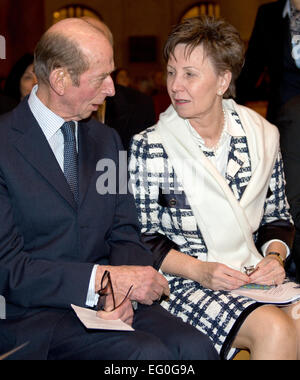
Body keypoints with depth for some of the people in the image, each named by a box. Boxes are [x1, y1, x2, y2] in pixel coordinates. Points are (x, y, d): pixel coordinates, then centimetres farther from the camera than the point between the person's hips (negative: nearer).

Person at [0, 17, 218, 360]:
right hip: (36, 313, -5)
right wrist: (104, 279, -18)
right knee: (148, 353, -28)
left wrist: (122, 292, -10)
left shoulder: (107, 140, 13)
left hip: (108, 303, 6)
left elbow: (125, 235, 11)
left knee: (194, 347, -20)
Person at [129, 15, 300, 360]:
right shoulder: (149, 147, -4)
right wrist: (199, 270, -15)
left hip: (255, 278, 4)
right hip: (183, 283, -4)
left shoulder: (262, 136, 6)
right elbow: (141, 237, -2)